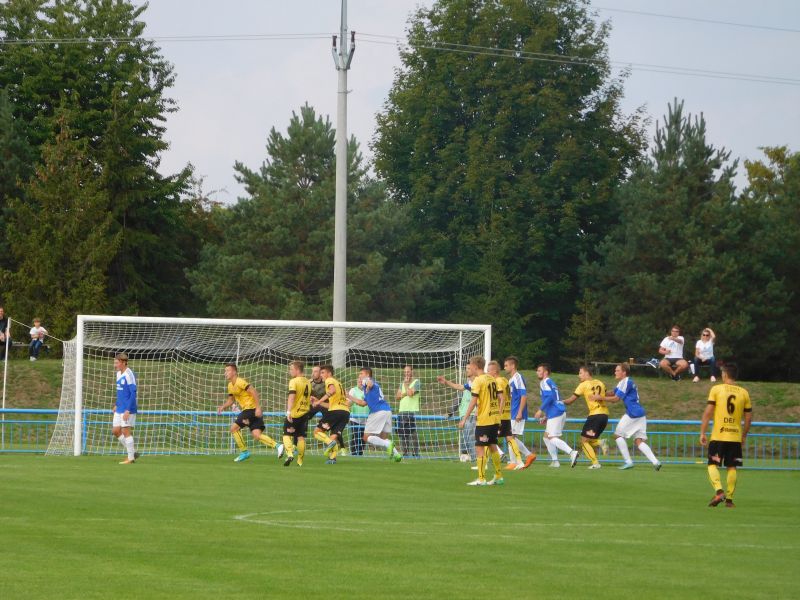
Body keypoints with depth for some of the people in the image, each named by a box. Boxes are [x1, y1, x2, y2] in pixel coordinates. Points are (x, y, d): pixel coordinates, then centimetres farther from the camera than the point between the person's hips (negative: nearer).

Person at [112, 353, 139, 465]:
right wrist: (117, 405, 21)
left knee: (126, 431, -5)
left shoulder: (128, 375, -17)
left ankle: (130, 458, 4)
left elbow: (133, 393, -20)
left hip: (128, 409, -9)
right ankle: (133, 452, 18)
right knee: (115, 431, 9)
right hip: (120, 409, 9)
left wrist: (128, 410, -22)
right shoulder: (119, 374, 11)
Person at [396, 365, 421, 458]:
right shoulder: (402, 383, 19)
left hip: (412, 411, -6)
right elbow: (398, 396, 10)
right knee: (402, 435, 6)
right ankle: (404, 453, 11)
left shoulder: (416, 382, 0)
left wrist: (406, 384, -2)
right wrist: (406, 393, -6)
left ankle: (415, 453, -9)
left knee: (413, 434, -9)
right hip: (402, 411, 6)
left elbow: (410, 393, -14)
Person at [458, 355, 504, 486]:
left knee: (479, 448, -5)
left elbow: (473, 401, -16)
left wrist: (464, 419, -15)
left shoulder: (478, 380, -12)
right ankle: (499, 477, 18)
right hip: (495, 418, 8)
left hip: (484, 419, -8)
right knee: (492, 446, 15)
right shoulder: (491, 379, 12)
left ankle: (481, 479, -8)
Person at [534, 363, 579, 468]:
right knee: (547, 436, 17)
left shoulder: (544, 382, -5)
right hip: (561, 412, 10)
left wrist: (541, 410, -17)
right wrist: (546, 416, 26)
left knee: (552, 438, -13)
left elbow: (549, 396, -21)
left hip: (555, 413, -10)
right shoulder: (551, 383, 25)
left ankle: (572, 452, -32)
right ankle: (554, 461, 14)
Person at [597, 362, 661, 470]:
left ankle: (628, 462, 0)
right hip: (640, 414, 9)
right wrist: (599, 394, 10)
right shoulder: (624, 382, 21)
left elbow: (616, 398, -11)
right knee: (638, 440, 4)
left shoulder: (626, 382, -10)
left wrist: (600, 398, -4)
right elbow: (613, 393, 24)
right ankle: (655, 462, -10)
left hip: (633, 414, -9)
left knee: (618, 435, 3)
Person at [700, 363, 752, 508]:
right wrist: (744, 436, 19)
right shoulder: (744, 392, 5)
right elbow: (748, 417, 8)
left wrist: (702, 433, -2)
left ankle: (719, 491, -18)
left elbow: (707, 412, -7)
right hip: (736, 436, 3)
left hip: (718, 436, -3)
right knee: (732, 467, 8)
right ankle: (729, 499, 6)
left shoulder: (716, 389, -3)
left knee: (712, 465, 4)